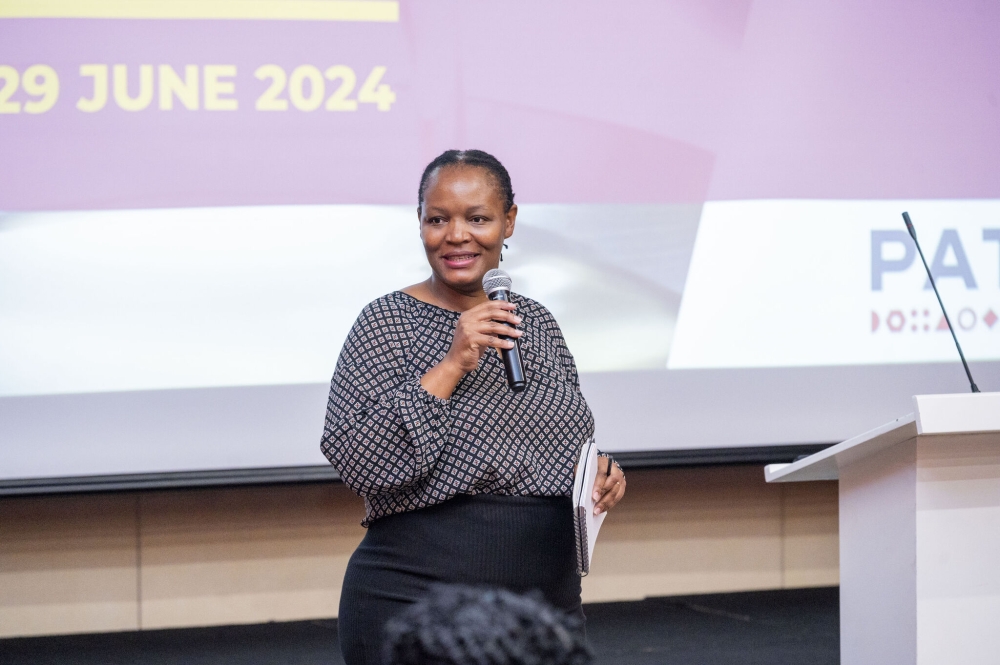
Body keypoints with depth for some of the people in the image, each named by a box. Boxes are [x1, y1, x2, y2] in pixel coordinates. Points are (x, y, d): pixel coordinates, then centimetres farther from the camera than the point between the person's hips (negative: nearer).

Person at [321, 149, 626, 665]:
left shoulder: (537, 322, 10)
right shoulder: (388, 322, -6)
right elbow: (356, 463, -17)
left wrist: (599, 473, 0)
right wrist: (450, 366, -21)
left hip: (548, 595, 5)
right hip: (418, 598, -5)